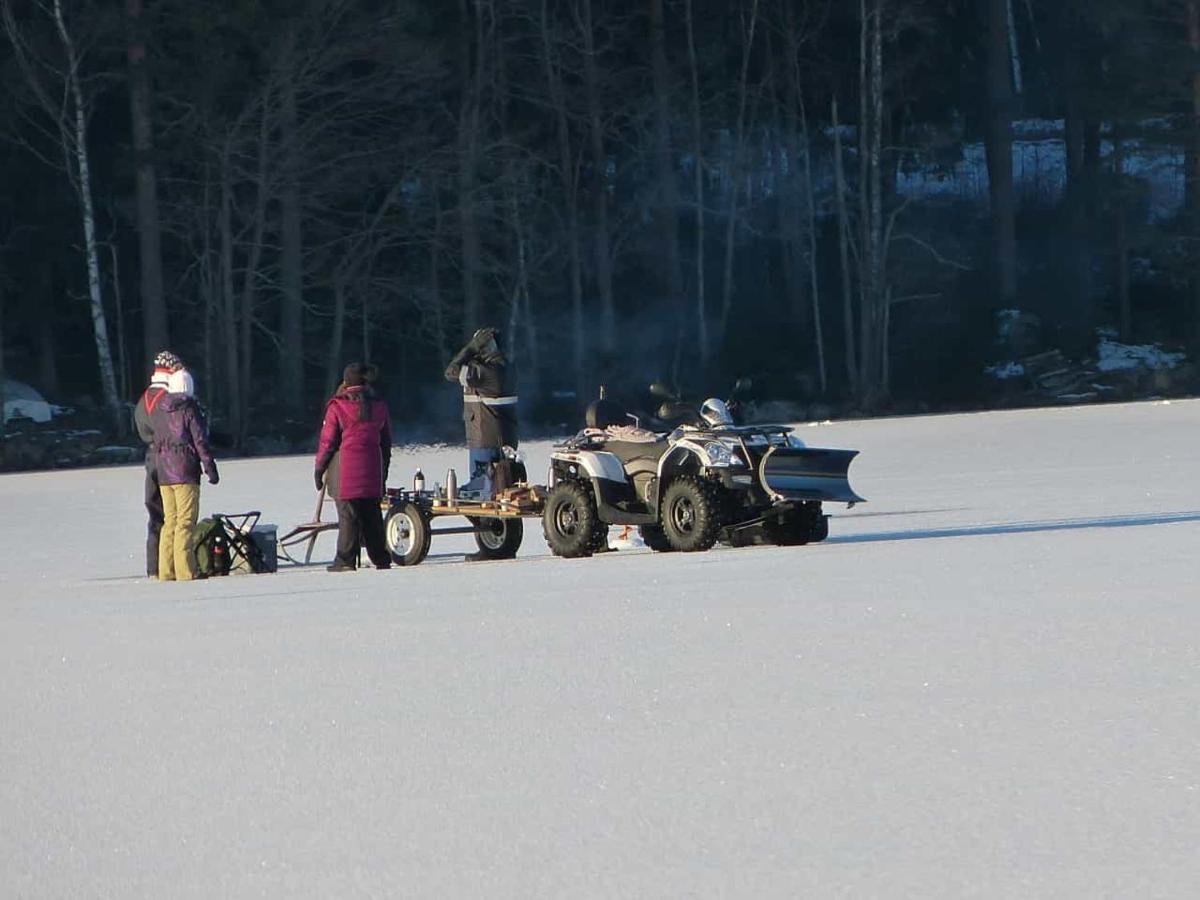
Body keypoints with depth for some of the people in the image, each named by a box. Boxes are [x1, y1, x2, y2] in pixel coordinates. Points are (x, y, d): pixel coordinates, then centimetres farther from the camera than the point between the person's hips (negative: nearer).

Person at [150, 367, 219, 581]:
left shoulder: (158, 409, 8)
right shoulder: (189, 408, -9)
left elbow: (154, 435, 12)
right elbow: (200, 441, -10)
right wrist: (210, 467, -5)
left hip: (163, 472, 6)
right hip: (185, 471, -6)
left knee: (169, 521, 11)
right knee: (186, 521, -5)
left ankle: (166, 571, 10)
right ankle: (185, 571, -10)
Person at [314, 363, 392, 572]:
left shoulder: (337, 407, -7)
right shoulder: (379, 407, 8)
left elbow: (328, 441, -4)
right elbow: (386, 443, 14)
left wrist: (319, 469, 6)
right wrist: (383, 473, 22)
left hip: (347, 472, -4)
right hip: (373, 473, 4)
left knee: (348, 515, -2)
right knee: (372, 514, 12)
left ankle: (346, 561, -3)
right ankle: (381, 558, 14)